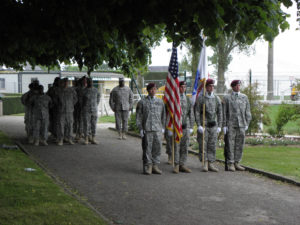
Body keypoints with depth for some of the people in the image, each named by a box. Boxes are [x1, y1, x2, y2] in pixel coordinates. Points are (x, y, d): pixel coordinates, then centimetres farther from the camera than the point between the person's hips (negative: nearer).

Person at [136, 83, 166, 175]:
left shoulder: (160, 102, 12)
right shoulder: (142, 102, 3)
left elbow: (163, 115, 16)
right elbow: (139, 116, 1)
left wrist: (163, 127, 11)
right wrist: (140, 128, -5)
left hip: (158, 129, 3)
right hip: (147, 129, -3)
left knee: (157, 147, 3)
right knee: (147, 148, -3)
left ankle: (155, 166, 13)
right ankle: (147, 167, 4)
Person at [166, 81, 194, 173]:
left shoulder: (188, 99, 10)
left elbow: (191, 114, 12)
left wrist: (191, 127, 5)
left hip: (185, 126, 4)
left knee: (184, 147, 5)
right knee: (176, 146, -2)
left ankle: (182, 165, 13)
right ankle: (176, 166, 7)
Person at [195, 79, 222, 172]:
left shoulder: (217, 99, 7)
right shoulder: (200, 98, -4)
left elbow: (220, 113, 9)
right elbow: (197, 112, -7)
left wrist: (219, 126, 2)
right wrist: (199, 126, -14)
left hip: (213, 126, 3)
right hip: (203, 125, -3)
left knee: (212, 146, 4)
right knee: (203, 145, -3)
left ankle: (211, 164, 9)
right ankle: (204, 164, 3)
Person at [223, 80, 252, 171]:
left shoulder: (244, 97, 11)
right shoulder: (227, 98, 3)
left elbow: (247, 111, 13)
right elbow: (224, 112, 1)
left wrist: (247, 124, 6)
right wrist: (224, 126, -5)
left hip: (241, 125, 3)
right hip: (231, 125, -3)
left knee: (239, 145, 5)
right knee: (230, 144, -3)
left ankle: (237, 163, 13)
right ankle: (231, 164, 2)